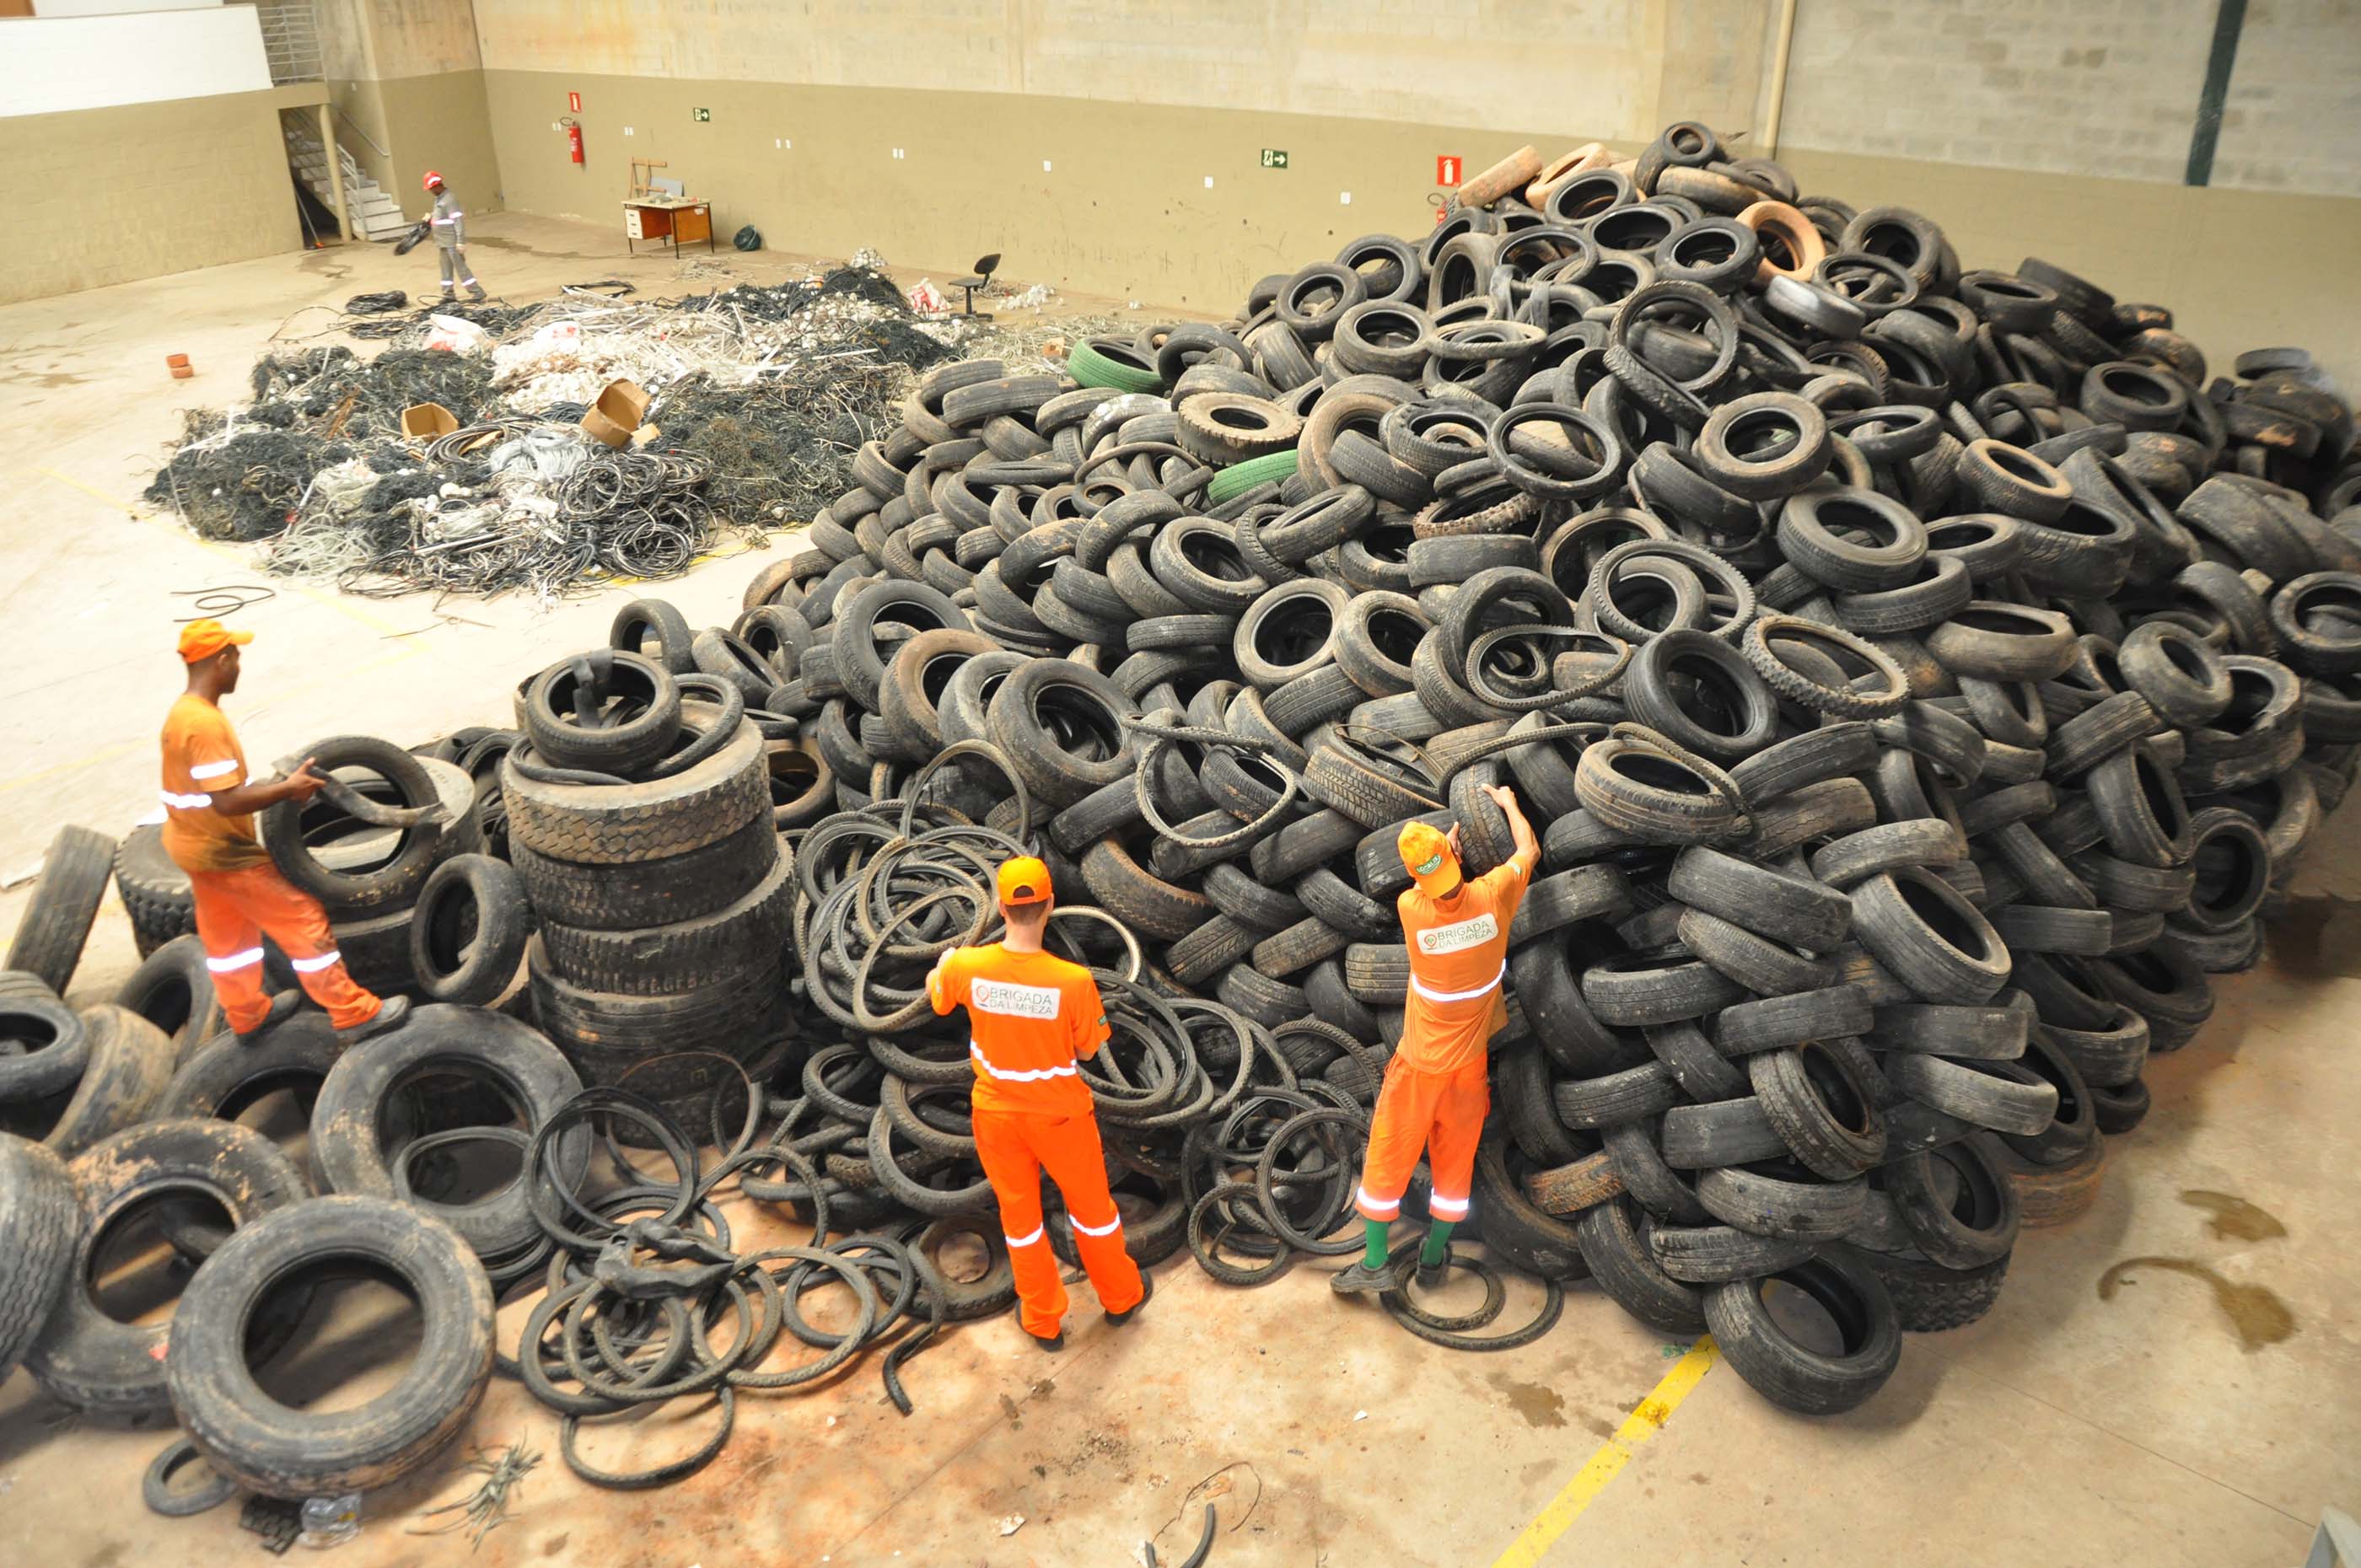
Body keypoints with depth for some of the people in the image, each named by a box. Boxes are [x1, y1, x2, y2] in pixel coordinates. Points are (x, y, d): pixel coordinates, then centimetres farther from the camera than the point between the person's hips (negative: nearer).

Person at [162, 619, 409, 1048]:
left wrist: (274, 786, 7)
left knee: (227, 935, 23)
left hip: (197, 847, 10)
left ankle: (247, 1016, 39)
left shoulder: (182, 713, 6)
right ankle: (355, 1016, 1)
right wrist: (287, 789, -21)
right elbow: (226, 802, -30)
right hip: (224, 853, -10)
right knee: (304, 922, -4)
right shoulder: (204, 723, -27)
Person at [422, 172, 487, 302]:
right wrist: (431, 217, 8)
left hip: (452, 242, -10)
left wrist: (461, 241, -25)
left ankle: (477, 292, 0)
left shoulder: (449, 199, -18)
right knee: (446, 268, 14)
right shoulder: (440, 198, 12)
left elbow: (458, 220, -22)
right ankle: (449, 294, 21)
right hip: (443, 242, 10)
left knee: (460, 267, -6)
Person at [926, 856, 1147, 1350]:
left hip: (996, 1113, 2)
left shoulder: (966, 967, -22)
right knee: (1091, 1205, 23)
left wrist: (944, 961, 26)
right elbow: (1086, 1050, -12)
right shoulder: (1073, 980, -30)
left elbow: (936, 997, 3)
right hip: (1059, 1114, -2)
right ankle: (1121, 1297, 46)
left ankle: (1043, 1321, 41)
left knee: (1019, 1214, 23)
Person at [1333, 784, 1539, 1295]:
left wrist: (1450, 843, 22)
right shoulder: (1492, 895, -18)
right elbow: (1529, 850, 4)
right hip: (1469, 1061, 2)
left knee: (1389, 1157, 10)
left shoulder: (1411, 908, -20)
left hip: (1418, 1061, -2)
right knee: (1454, 1161, 16)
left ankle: (1375, 1263, 17)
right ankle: (1434, 1259, 28)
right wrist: (1507, 802, 19)